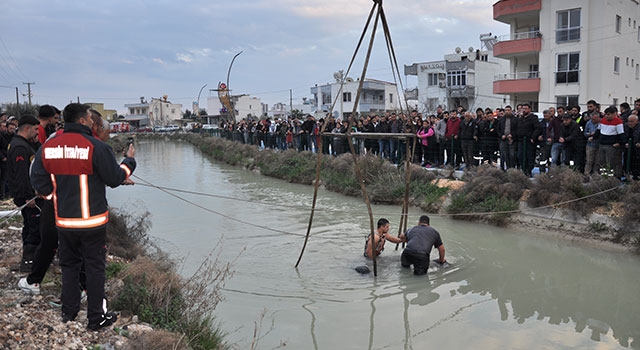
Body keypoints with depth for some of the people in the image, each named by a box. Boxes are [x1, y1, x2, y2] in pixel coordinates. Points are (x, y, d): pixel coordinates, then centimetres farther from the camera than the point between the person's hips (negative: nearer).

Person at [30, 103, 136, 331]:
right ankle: (96, 318, 13)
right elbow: (115, 179, -9)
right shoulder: (96, 147, -16)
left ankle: (69, 312, 31)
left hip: (63, 221, 5)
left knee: (69, 264, 20)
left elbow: (39, 182, 3)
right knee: (95, 267, 6)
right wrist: (129, 160, 7)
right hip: (92, 220, -5)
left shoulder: (47, 147, -1)